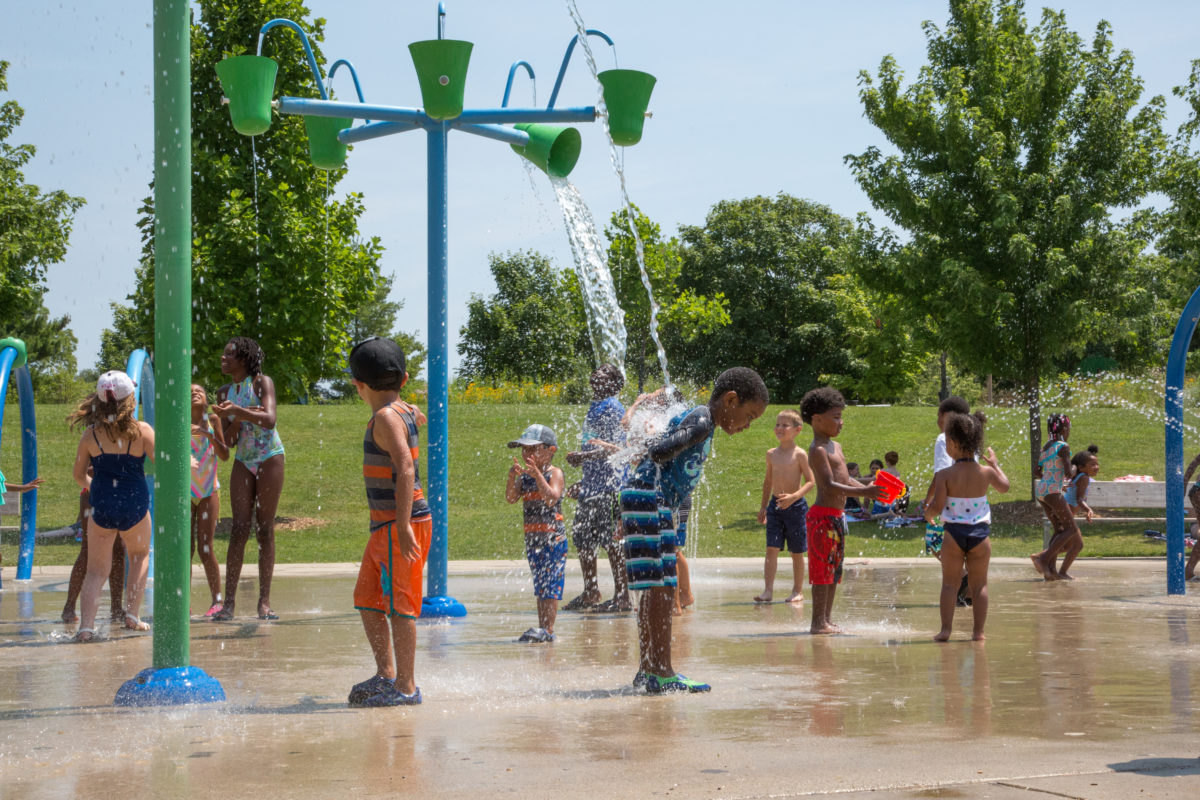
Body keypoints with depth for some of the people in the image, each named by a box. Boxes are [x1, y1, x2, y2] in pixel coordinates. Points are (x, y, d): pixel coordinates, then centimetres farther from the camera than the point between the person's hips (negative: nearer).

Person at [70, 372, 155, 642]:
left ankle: (86, 625, -10)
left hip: (102, 506, 1)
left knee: (96, 570, 7)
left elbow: (78, 474, 7)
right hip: (135, 505, -1)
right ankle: (132, 615, 19)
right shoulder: (141, 430, -8)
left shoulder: (91, 434, -2)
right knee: (140, 555, 26)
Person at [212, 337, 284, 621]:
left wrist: (238, 411, -34)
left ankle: (264, 601, 1)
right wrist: (240, 419, -14)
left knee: (265, 529, -2)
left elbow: (269, 419, -21)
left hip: (269, 458, -4)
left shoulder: (262, 383, -5)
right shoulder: (224, 392, 9)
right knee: (239, 528, -5)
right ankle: (229, 602, -9)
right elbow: (227, 439, 5)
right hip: (243, 461, 4)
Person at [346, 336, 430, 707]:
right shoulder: (402, 411, 13)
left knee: (398, 605, -5)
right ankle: (386, 674, 21)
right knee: (368, 600, 15)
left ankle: (406, 686, 0)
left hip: (400, 525, -10)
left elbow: (406, 468, -25)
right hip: (385, 525, 10)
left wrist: (403, 527, -29)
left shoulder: (386, 416, -15)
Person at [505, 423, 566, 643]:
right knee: (539, 584, 11)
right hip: (532, 538, 7)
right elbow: (511, 498, -4)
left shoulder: (554, 473, -8)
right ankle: (542, 627, 16)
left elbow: (551, 498, -24)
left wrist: (537, 475, -32)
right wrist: (512, 476, -20)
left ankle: (547, 629, -8)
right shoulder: (524, 476, 9)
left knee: (551, 583, -8)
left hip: (553, 537, -7)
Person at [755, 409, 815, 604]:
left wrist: (794, 496, -24)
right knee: (772, 549, -6)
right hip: (775, 505, 4)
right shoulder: (771, 454, 8)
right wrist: (763, 506, 18)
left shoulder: (800, 455, -8)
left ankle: (798, 591, 17)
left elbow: (811, 481, -10)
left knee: (796, 552, 6)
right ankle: (768, 590, -9)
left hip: (795, 506, -4)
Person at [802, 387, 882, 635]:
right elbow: (830, 486, -23)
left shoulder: (835, 446, 17)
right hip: (823, 515, -10)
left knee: (834, 569, 13)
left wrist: (867, 489, 6)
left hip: (837, 515, 10)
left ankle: (827, 619, 18)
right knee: (823, 570, -7)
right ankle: (818, 622, -4)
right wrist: (863, 493, -30)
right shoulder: (818, 450, -14)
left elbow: (846, 479, 21)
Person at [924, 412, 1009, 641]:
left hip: (954, 534, -2)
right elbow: (1004, 486, 22)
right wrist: (995, 464, 36)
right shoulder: (986, 472, 1)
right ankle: (978, 630, 8)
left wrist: (927, 513, 9)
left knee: (950, 583, 6)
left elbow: (937, 507, -13)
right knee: (979, 584, 9)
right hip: (980, 533, 2)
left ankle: (945, 629, 1)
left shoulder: (944, 475, -9)